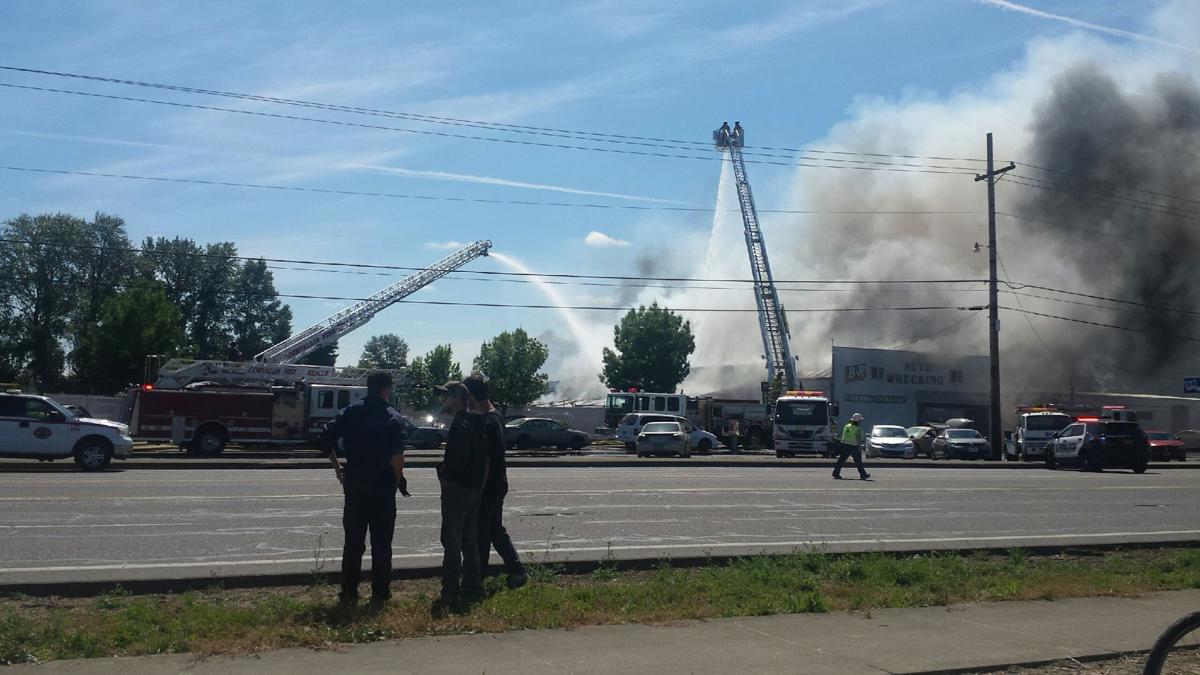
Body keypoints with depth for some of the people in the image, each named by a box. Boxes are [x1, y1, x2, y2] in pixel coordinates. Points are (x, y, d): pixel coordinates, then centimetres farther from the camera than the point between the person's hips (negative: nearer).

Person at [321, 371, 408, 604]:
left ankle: (349, 591, 14)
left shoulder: (350, 412, 4)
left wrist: (337, 466, 9)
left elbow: (326, 438, -1)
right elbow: (397, 455, -19)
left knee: (353, 541, 11)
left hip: (354, 485, 4)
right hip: (382, 486, -3)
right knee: (381, 543, 7)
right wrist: (398, 480, -5)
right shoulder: (393, 418, -9)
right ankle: (380, 592, 10)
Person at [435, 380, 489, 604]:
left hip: (457, 487, -10)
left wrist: (443, 473, -7)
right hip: (473, 488, 10)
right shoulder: (475, 423, 13)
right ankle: (472, 587, 21)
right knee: (469, 541, 15)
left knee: (451, 541, -4)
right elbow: (483, 458, 16)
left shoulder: (460, 426, -18)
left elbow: (457, 459, -24)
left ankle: (451, 592, -2)